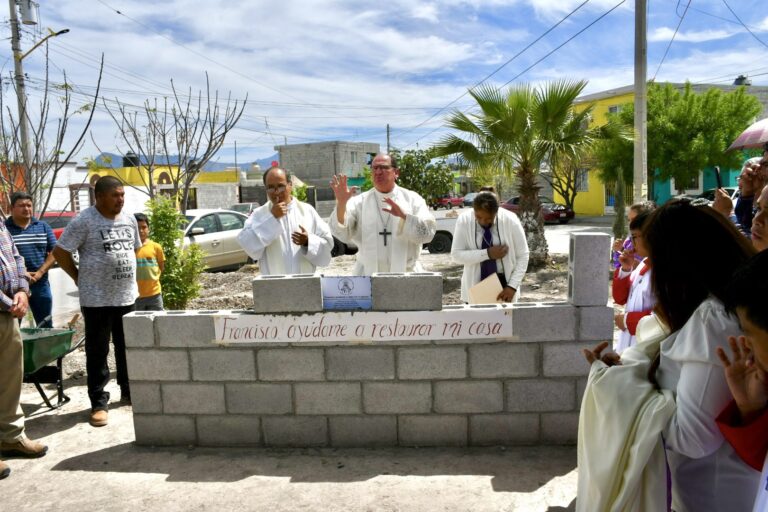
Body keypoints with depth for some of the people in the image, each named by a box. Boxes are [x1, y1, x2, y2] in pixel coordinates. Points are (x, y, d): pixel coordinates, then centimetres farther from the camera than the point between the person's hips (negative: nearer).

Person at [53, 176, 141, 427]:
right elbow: (60, 252, -8)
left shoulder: (129, 219, 8)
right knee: (97, 352, 2)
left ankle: (129, 391, 30)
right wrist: (80, 278, -3)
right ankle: (99, 403, 11)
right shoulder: (84, 221, -10)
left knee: (128, 348, 15)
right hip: (97, 299, -5)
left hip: (127, 296, 6)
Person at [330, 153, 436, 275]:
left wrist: (404, 216, -21)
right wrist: (341, 203, -21)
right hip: (368, 275, 0)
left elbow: (428, 233, -7)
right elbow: (342, 233, -7)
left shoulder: (412, 199, 3)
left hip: (405, 274, 0)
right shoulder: (359, 202, 4)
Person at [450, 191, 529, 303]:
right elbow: (456, 254, -13)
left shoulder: (510, 220, -13)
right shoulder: (464, 220, -12)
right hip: (475, 284, 0)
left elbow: (523, 256, -7)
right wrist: (487, 253, -23)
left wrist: (512, 286, -17)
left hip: (503, 282, 0)